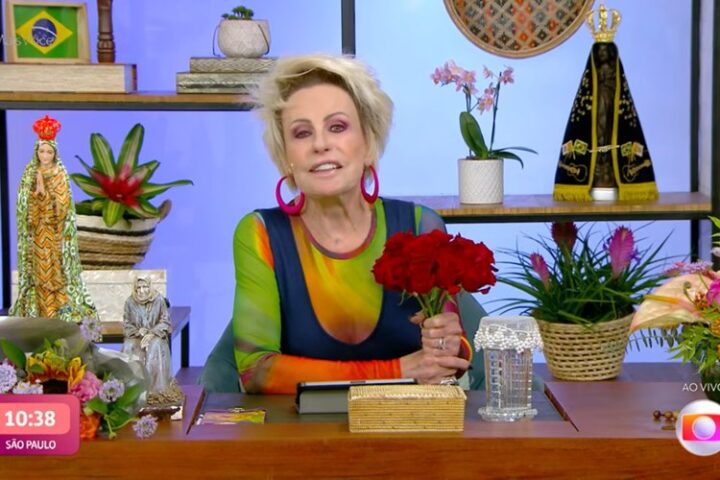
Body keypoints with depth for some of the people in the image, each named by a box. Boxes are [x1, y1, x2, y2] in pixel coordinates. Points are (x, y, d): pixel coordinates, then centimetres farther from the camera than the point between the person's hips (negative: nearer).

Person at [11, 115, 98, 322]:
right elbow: (25, 204, 6)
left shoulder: (60, 175, -3)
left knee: (55, 267, -4)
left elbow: (62, 203, -11)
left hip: (54, 231, -3)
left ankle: (60, 309, 1)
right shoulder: (30, 174, 7)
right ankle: (39, 309, 10)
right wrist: (36, 188, -11)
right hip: (36, 231, 3)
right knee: (38, 267, 5)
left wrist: (44, 188, -18)